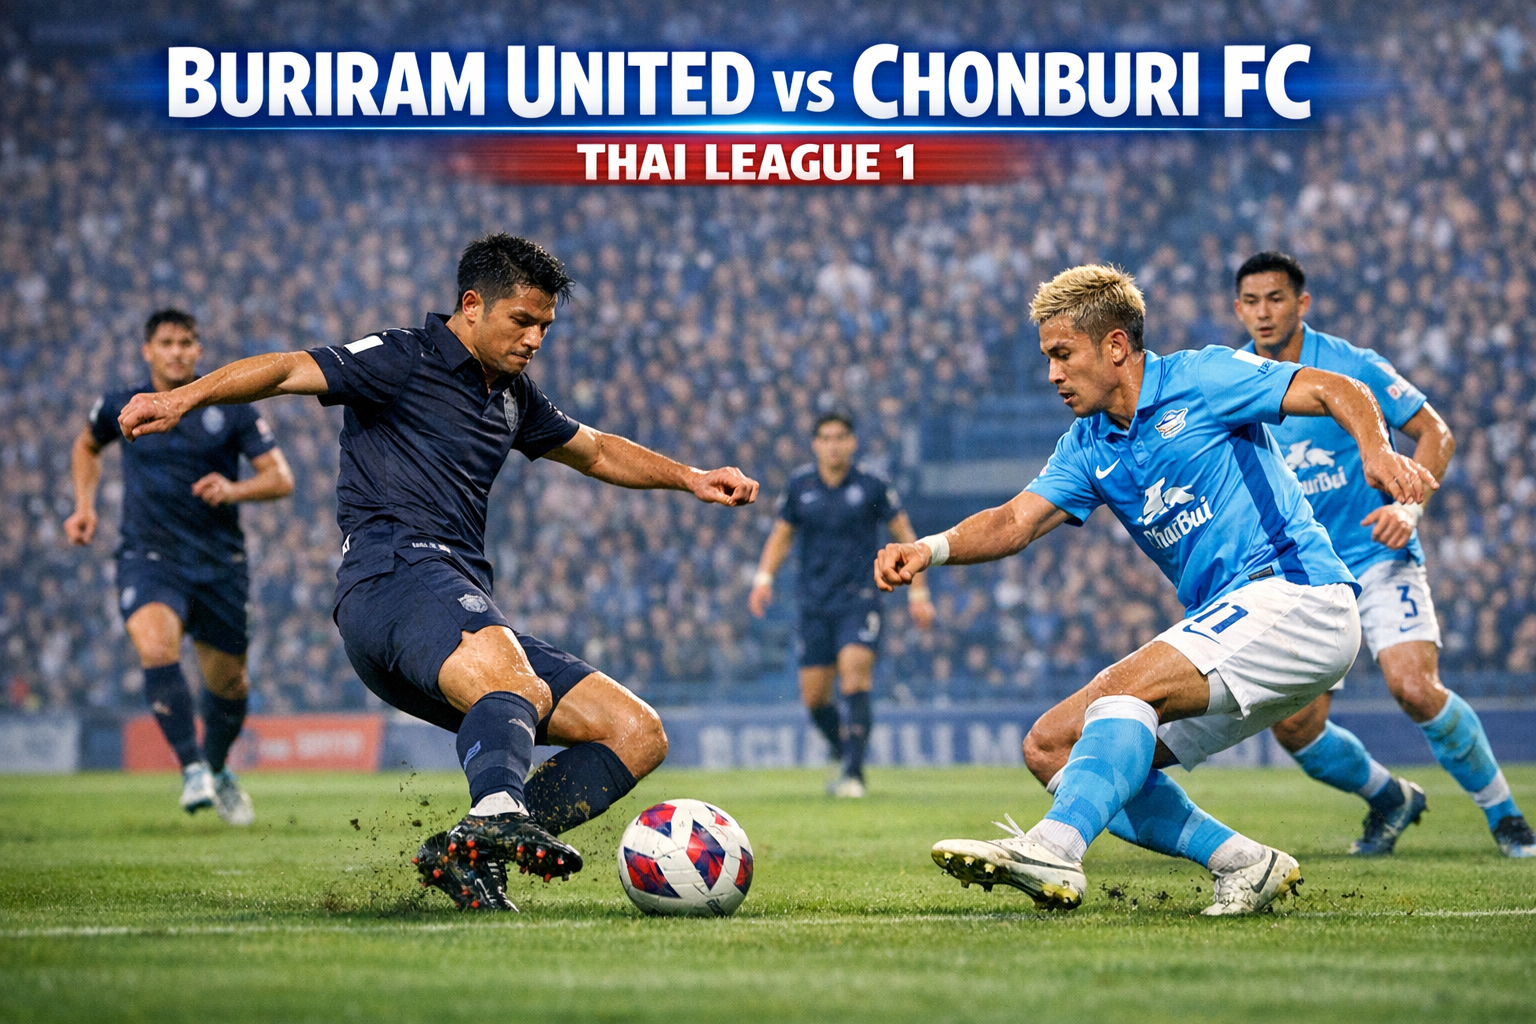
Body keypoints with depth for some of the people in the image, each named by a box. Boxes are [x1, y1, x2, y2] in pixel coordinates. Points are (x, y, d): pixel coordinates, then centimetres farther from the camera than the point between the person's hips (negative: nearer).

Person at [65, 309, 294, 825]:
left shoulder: (230, 410, 0)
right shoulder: (120, 409, 4)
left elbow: (281, 478, -1)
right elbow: (86, 445, 26)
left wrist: (235, 490, -21)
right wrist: (84, 504, 11)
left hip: (219, 564, 1)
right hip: (147, 556, -1)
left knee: (229, 683, 9)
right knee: (156, 648, -30)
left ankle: (217, 770, 39)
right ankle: (193, 770, -28)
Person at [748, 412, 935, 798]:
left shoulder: (871, 486, -3)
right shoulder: (799, 485, 4)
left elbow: (905, 535, 5)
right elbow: (781, 535, 15)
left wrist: (918, 593, 2)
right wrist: (763, 578, -1)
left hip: (858, 597, -3)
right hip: (814, 603, 3)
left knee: (854, 668, -23)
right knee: (814, 695, 2)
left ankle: (853, 770, -24)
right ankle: (846, 753, 27)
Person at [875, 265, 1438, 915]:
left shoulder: (1202, 379, -3)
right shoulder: (1088, 448, 16)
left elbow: (1336, 392, -9)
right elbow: (1015, 522, 2)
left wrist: (1376, 451, -30)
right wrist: (931, 549, -17)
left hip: (1295, 592, -8)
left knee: (1125, 686, -30)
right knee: (1050, 746, 0)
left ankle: (1055, 848, -48)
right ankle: (1243, 862, -8)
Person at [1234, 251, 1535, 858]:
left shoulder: (1352, 369, -9)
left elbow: (1435, 434, -3)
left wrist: (1409, 505, -18)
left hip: (1376, 557, -4)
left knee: (1415, 689, -24)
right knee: (1293, 726, -8)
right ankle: (1389, 798, 23)